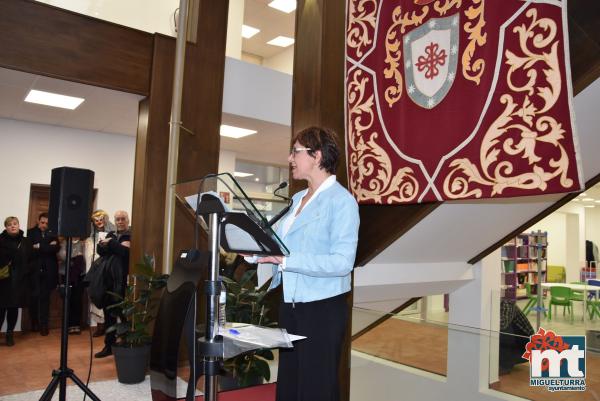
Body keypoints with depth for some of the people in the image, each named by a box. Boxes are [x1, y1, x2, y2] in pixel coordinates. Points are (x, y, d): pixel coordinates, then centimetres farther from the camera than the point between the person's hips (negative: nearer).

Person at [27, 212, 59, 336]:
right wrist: (48, 247, -10)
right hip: (34, 269, -1)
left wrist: (39, 247, -9)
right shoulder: (30, 232, 6)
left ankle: (44, 325, 7)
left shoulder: (52, 233, 9)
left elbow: (56, 248, -5)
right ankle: (34, 323, 19)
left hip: (48, 270, 1)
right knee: (34, 297, 1)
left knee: (45, 297, 3)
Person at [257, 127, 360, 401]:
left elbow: (342, 262, -23)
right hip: (290, 304, 8)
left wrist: (285, 260, -28)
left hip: (322, 308, -7)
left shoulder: (341, 200, -13)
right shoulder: (298, 198, 11)